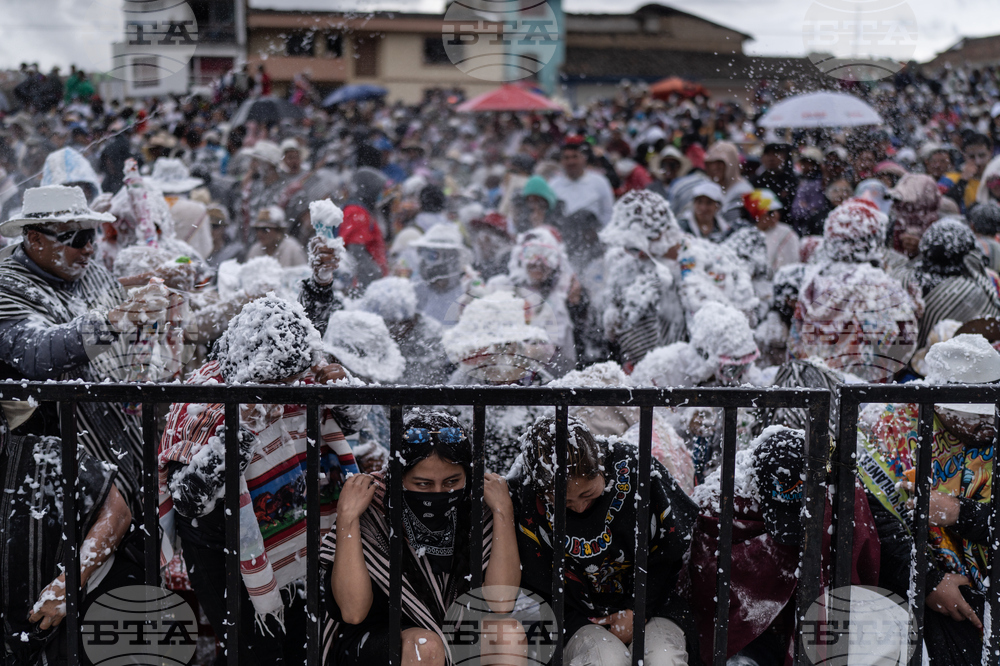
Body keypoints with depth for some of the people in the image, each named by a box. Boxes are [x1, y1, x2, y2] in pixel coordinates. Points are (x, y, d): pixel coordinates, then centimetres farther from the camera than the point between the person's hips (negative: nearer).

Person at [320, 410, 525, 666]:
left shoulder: (476, 512, -7)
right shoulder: (371, 513, -15)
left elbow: (500, 604, -17)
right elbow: (353, 611, -23)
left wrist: (503, 511, -18)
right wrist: (347, 517, -26)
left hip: (456, 645, 4)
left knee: (509, 631, -24)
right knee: (425, 645, -33)